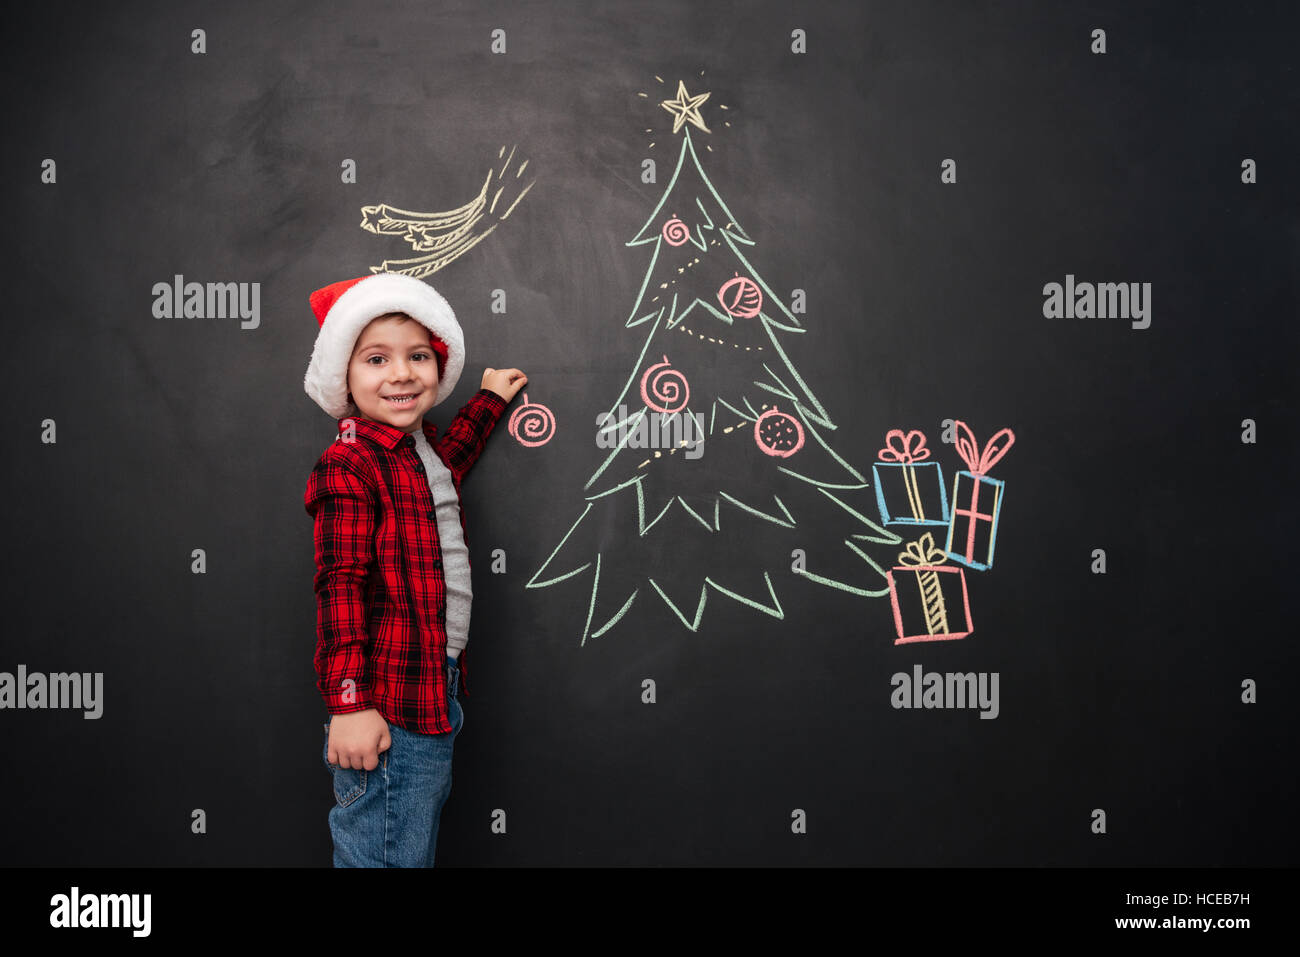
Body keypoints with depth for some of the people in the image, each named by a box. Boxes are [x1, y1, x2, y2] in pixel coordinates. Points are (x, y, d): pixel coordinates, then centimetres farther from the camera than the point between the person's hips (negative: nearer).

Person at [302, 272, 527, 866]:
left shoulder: (421, 447, 12)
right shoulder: (348, 466, -14)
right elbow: (339, 587, -19)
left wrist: (489, 401, 49)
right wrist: (348, 702, -23)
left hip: (436, 686, 9)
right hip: (386, 707, -9)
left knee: (418, 842, 19)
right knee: (386, 854, -4)